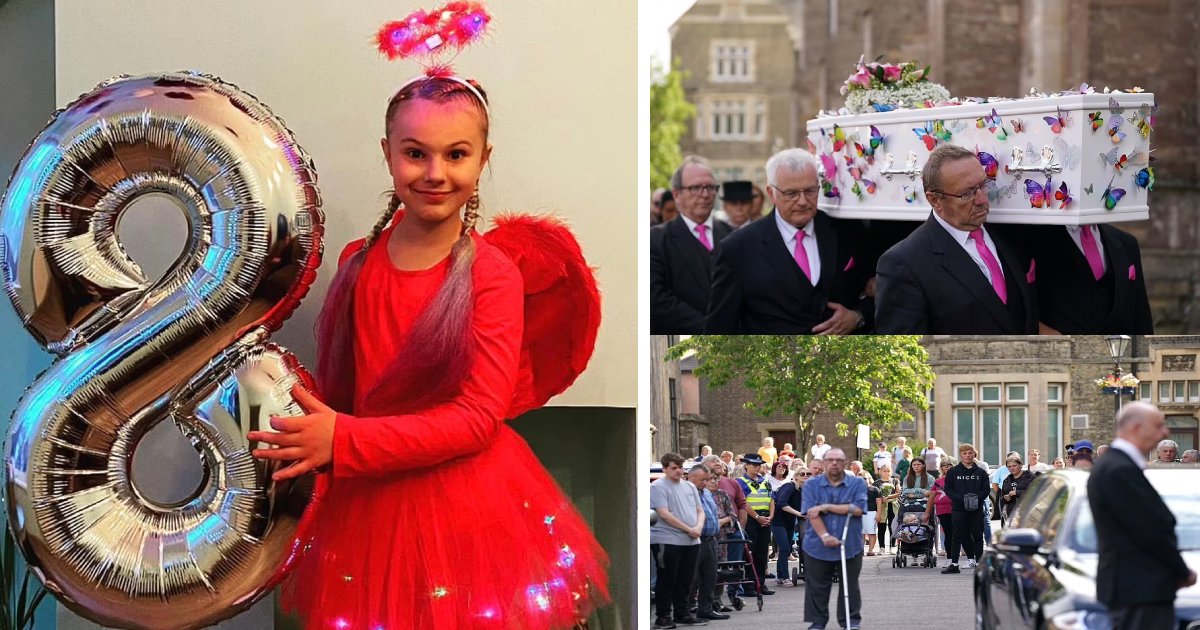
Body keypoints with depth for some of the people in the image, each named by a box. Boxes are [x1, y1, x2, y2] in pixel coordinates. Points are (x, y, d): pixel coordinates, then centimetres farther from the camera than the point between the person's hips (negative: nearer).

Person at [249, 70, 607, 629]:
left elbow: (479, 416, -18)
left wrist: (344, 441, -24)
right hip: (368, 511, 4)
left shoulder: (492, 273, -12)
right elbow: (335, 384, 10)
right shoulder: (358, 263, 1)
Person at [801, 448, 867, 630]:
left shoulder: (858, 484, 3)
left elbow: (858, 509, -13)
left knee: (849, 586, 7)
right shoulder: (812, 485, 3)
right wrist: (825, 536, -21)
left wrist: (826, 507, -14)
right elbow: (811, 513, -8)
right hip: (818, 546, 0)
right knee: (817, 587, 5)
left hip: (850, 546, 0)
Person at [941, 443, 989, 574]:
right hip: (958, 509, -1)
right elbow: (948, 490, 1)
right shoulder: (952, 472, 5)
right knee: (957, 537, 0)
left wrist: (976, 498, -14)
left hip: (976, 509, 1)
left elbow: (985, 490, 5)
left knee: (977, 536, 4)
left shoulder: (981, 473, 8)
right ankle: (953, 564, 0)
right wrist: (962, 498, -13)